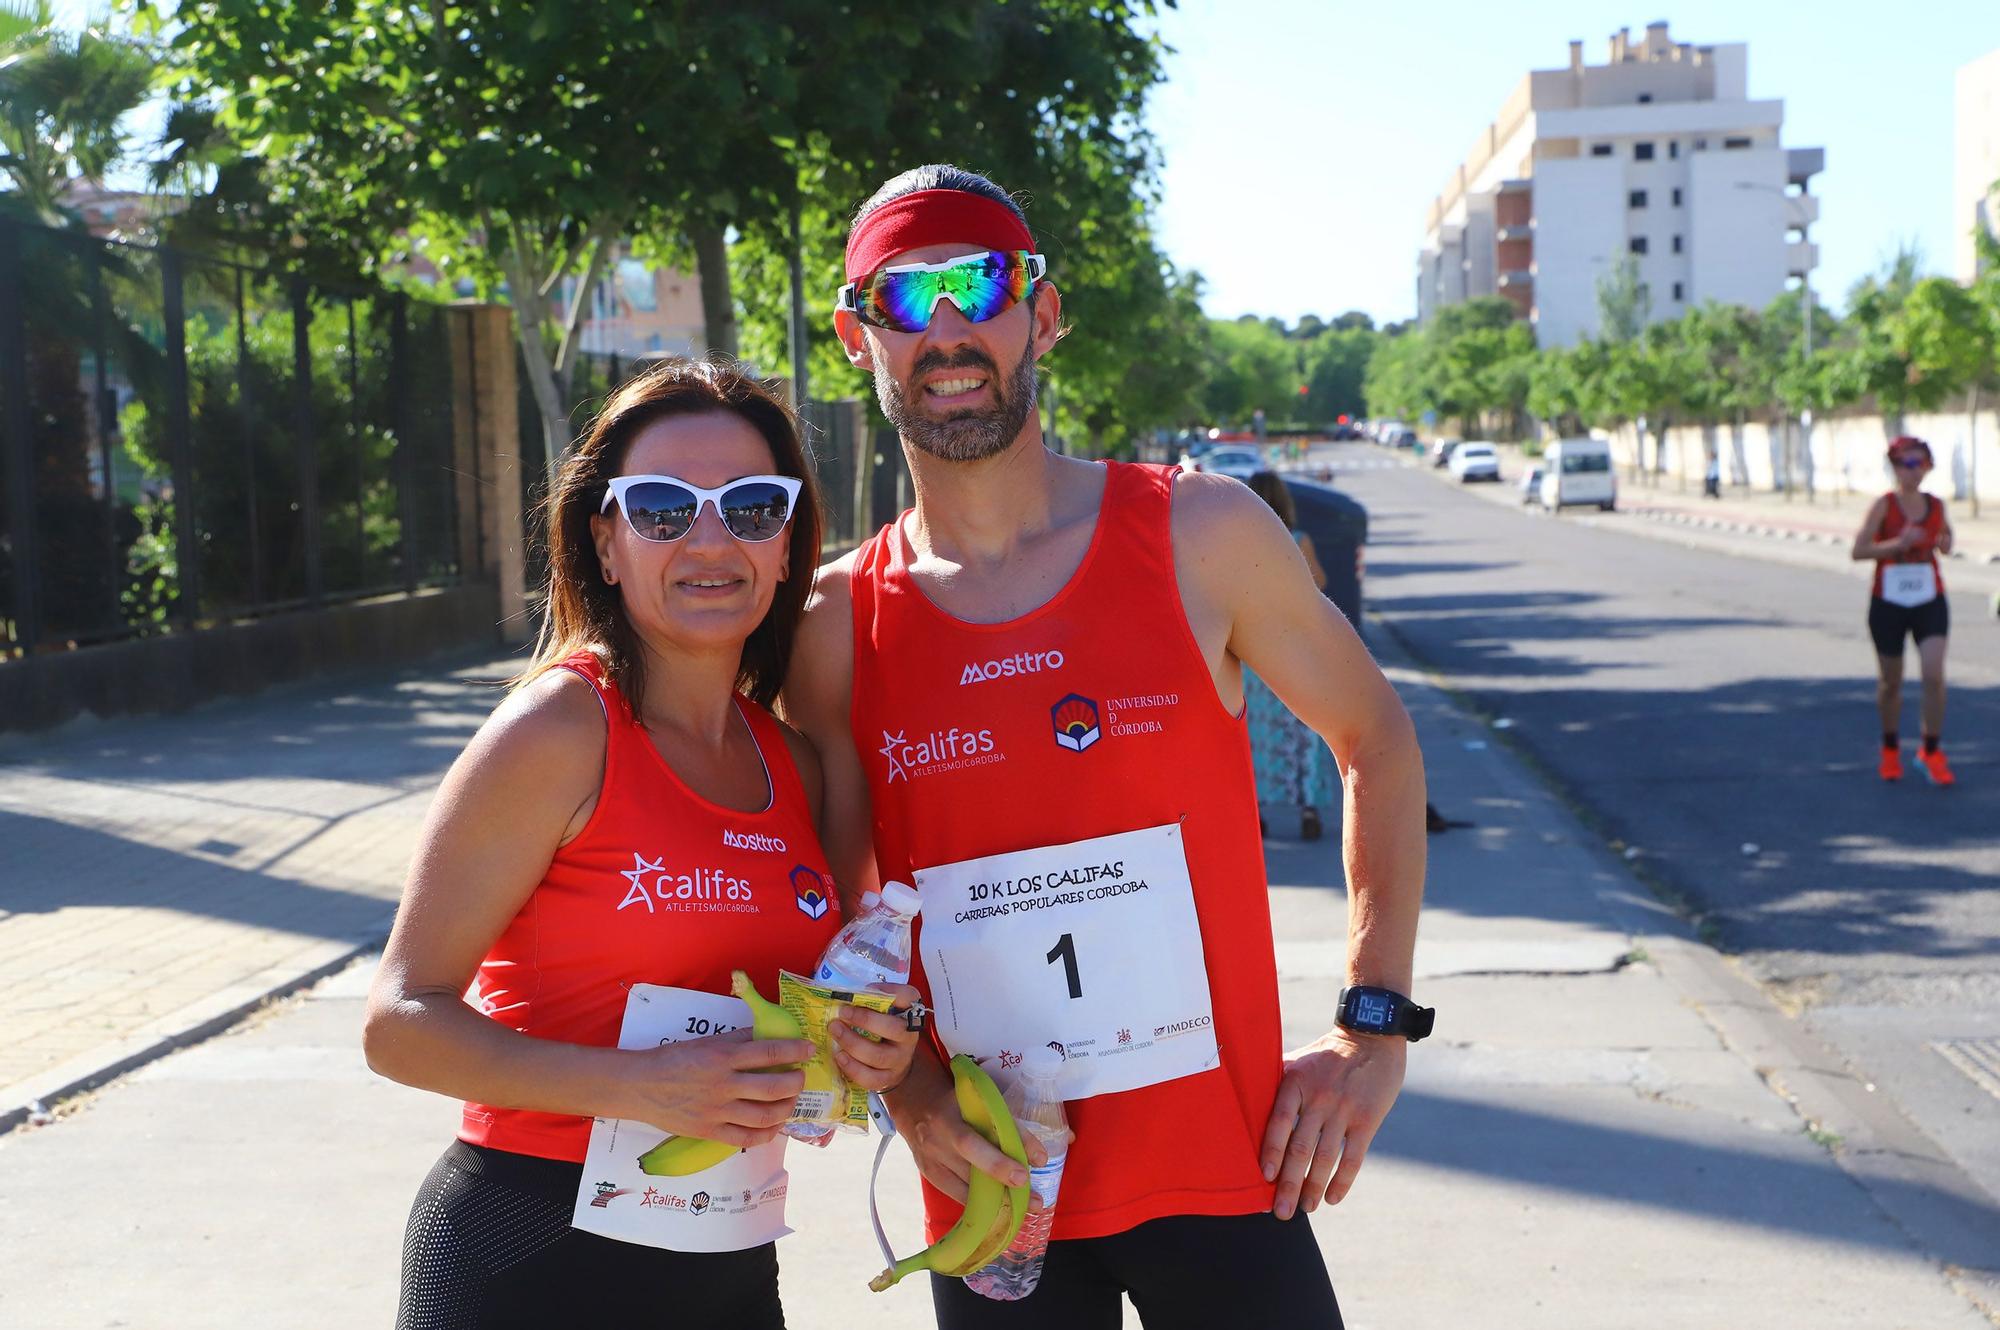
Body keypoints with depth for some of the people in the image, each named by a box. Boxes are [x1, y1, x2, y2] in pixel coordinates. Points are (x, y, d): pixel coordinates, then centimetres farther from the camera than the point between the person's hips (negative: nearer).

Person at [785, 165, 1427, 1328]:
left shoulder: (1201, 534, -5)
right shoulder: (837, 627, -1)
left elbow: (1377, 740, 6)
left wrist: (1375, 1026, 0)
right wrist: (909, 1089, -9)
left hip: (1220, 1174, -1)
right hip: (987, 1196, 1)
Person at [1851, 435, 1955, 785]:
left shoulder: (1936, 505, 4)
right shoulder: (1884, 505, -7)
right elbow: (1859, 550, -14)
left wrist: (1945, 543, -1)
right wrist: (1898, 543, -26)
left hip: (1930, 602, 2)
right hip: (1889, 602, -2)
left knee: (1934, 676, -13)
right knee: (1890, 682, 10)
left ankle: (1931, 752, 2)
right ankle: (1890, 749, 32)